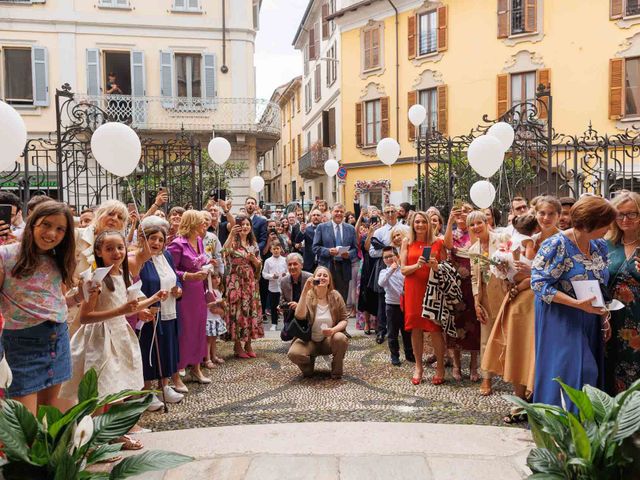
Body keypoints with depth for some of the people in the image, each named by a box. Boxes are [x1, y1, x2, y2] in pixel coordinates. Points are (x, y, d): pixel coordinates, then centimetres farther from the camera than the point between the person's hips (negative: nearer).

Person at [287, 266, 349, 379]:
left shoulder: (335, 296, -4)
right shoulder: (308, 296, -7)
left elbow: (344, 319, -2)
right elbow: (299, 316, -25)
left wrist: (333, 329, -23)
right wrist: (305, 291, -30)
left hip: (329, 339, 0)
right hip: (309, 340, 0)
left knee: (340, 338, -34)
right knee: (293, 353, -30)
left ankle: (337, 370, -5)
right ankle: (309, 363, 9)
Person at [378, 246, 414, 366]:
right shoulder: (384, 272, -4)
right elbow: (381, 283, -25)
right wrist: (391, 269, -30)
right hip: (392, 305, -1)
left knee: (407, 331, 13)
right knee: (393, 333, 6)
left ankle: (409, 354, 27)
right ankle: (395, 356, 17)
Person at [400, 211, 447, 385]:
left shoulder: (438, 243, 4)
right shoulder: (407, 243, 7)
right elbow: (403, 270, 1)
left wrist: (436, 265, -15)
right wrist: (417, 265, -17)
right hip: (413, 290, 1)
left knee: (435, 328, -3)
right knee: (416, 328, 5)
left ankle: (440, 367, 12)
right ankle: (418, 366, 18)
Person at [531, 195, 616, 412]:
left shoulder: (599, 246, 5)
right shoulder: (556, 245, -17)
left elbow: (601, 286, 17)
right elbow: (539, 283, -20)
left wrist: (604, 317, 10)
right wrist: (578, 303, -25)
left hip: (589, 322, 7)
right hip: (561, 321, -7)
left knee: (590, 373, 10)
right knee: (568, 372, -6)